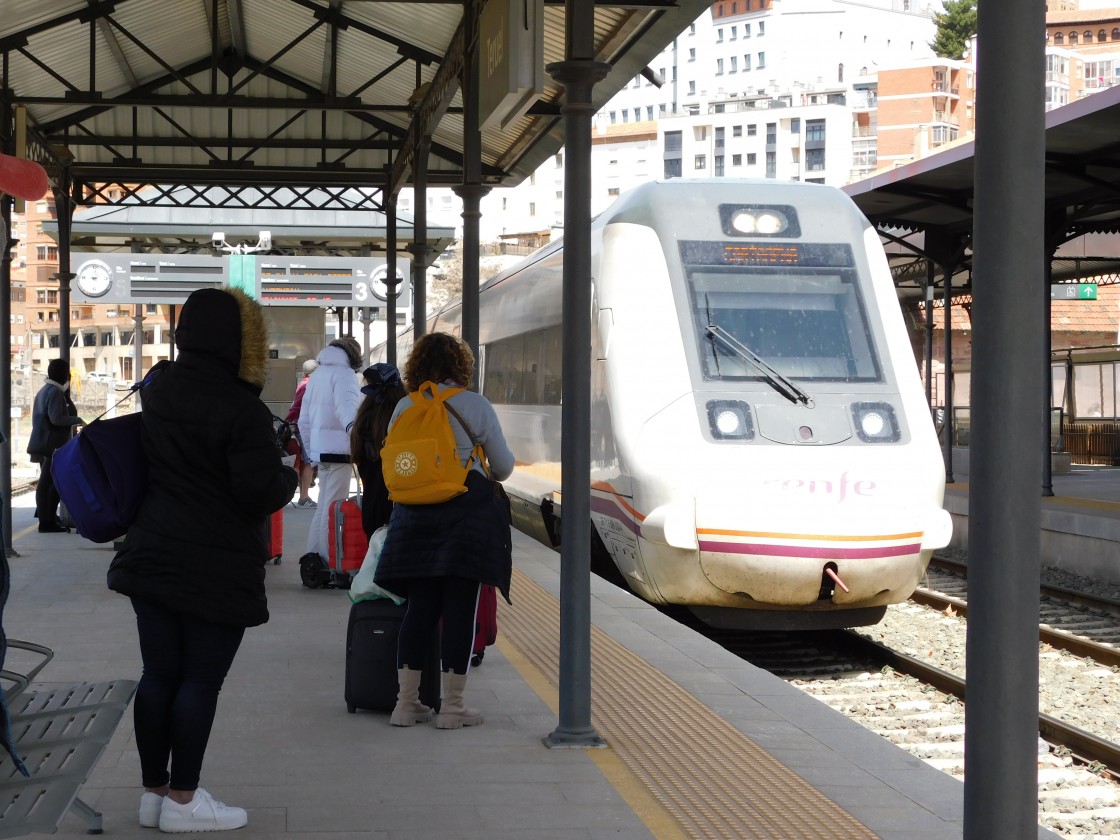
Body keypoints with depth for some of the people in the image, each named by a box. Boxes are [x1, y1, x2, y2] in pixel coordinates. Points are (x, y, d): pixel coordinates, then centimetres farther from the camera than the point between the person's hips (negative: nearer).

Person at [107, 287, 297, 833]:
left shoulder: (157, 390, 6)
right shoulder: (241, 409, -18)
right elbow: (260, 491, -20)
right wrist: (290, 477, 0)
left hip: (152, 557, 7)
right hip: (218, 568, -7)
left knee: (158, 675, 11)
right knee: (201, 680, 2)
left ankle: (154, 791, 18)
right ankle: (182, 799, 7)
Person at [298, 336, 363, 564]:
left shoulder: (317, 375, 18)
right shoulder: (344, 373, -7)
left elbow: (304, 419, 22)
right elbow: (346, 406, -28)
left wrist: (310, 451, 27)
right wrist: (353, 429, -45)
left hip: (320, 449, 8)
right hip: (338, 449, -8)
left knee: (324, 505, 18)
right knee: (334, 508, -7)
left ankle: (313, 556, 20)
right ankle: (329, 563, -8)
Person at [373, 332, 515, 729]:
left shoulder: (404, 407, 6)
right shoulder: (476, 405, -2)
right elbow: (503, 467, 5)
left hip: (416, 515, 3)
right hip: (469, 511, -3)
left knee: (419, 607, 9)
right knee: (460, 608, 1)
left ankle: (407, 702, 11)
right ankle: (452, 707, 4)